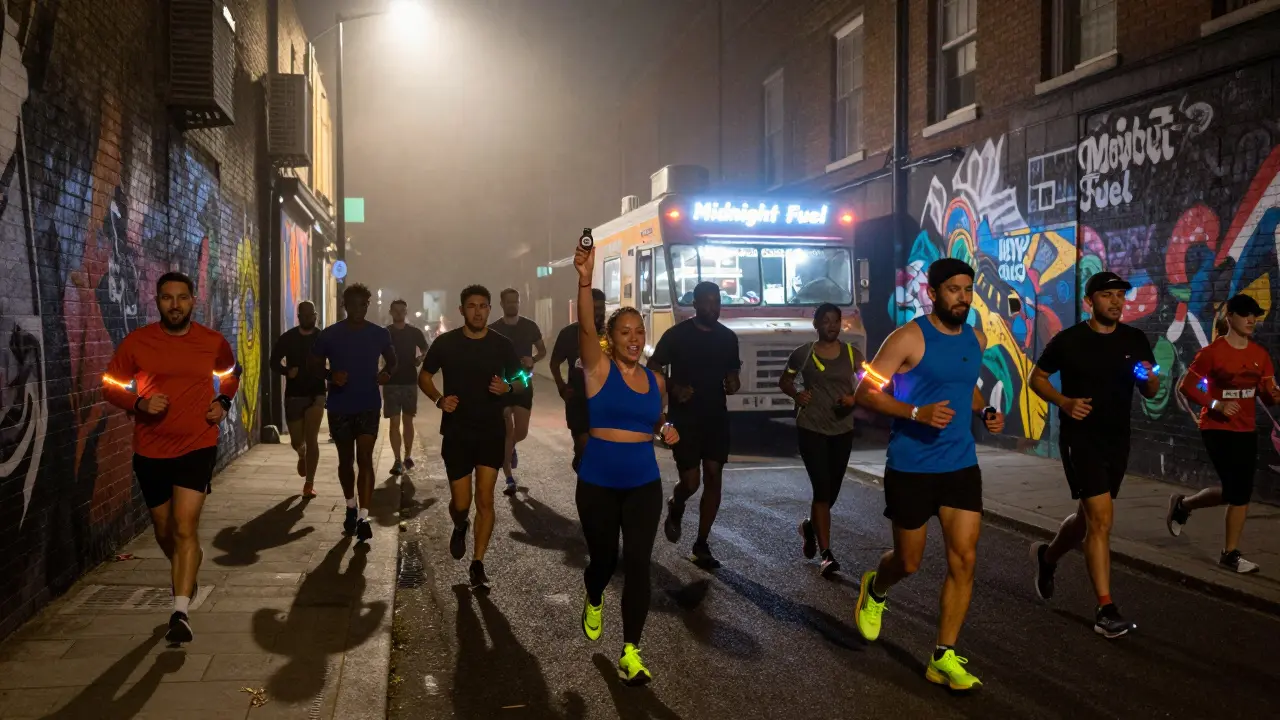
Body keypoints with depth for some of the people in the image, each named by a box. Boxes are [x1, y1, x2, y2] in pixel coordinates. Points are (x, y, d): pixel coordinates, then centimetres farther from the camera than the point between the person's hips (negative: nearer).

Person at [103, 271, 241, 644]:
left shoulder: (213, 341, -2)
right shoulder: (136, 341, -6)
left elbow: (231, 373, 19)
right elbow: (111, 386, 2)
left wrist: (223, 402, 0)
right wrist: (139, 404, -18)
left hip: (197, 447, -2)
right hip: (151, 451, 2)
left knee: (185, 527, -14)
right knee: (165, 531, 17)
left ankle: (180, 611, -12)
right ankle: (187, 581, 45)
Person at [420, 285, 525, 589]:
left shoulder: (502, 345, -2)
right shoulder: (445, 343, -4)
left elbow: (521, 381, 8)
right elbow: (424, 376, 7)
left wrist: (508, 387, -16)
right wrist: (439, 399, -12)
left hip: (491, 431, 0)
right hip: (456, 432, 0)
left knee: (485, 499, -2)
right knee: (461, 502, 3)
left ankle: (477, 565, 9)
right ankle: (460, 528, 40)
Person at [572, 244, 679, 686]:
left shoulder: (656, 380, 5)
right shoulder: (599, 369, -7)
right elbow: (584, 328, -27)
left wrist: (666, 431, -3)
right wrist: (586, 280, -43)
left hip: (644, 484, 2)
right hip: (597, 483, -2)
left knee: (638, 562, -5)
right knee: (603, 557, 12)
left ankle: (631, 650, 5)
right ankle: (593, 602, 48)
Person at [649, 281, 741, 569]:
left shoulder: (728, 337, 6)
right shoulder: (676, 335, -7)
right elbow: (652, 368, -1)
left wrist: (733, 382, -8)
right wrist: (674, 388, -19)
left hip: (717, 418, 4)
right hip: (684, 418, -4)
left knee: (713, 479, 1)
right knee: (691, 482, -7)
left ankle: (701, 545, 11)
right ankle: (675, 507, 29)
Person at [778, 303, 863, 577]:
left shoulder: (852, 354, 4)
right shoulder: (802, 354, 0)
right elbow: (784, 380, 14)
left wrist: (855, 398, -18)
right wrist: (796, 394, -6)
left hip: (842, 430, 3)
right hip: (811, 428, -3)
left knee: (832, 491, 12)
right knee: (822, 489, -12)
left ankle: (810, 526, 43)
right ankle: (826, 554, -10)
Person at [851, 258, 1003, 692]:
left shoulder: (976, 340, 8)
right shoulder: (909, 338, -12)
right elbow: (866, 392, -14)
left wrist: (984, 412, 6)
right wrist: (917, 412, -27)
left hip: (961, 465, 5)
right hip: (911, 468, -5)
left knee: (964, 559, -3)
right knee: (909, 562, 8)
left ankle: (944, 658, 8)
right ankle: (875, 590, 44)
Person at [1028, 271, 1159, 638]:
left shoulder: (1135, 340, 3)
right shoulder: (1069, 340, -7)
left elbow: (1151, 393, 8)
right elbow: (1037, 377, 3)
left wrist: (1151, 379, -16)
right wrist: (1064, 402, -14)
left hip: (1117, 441, 5)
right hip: (1080, 438, -5)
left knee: (1089, 517, 17)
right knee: (1101, 518, -14)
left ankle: (1047, 556, 46)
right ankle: (1105, 610, -9)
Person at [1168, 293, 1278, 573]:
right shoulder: (1212, 352, -12)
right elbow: (1186, 386, -11)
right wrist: (1215, 404, -22)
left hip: (1246, 429, 6)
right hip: (1217, 428, -6)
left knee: (1241, 491, 5)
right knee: (1236, 490, -9)